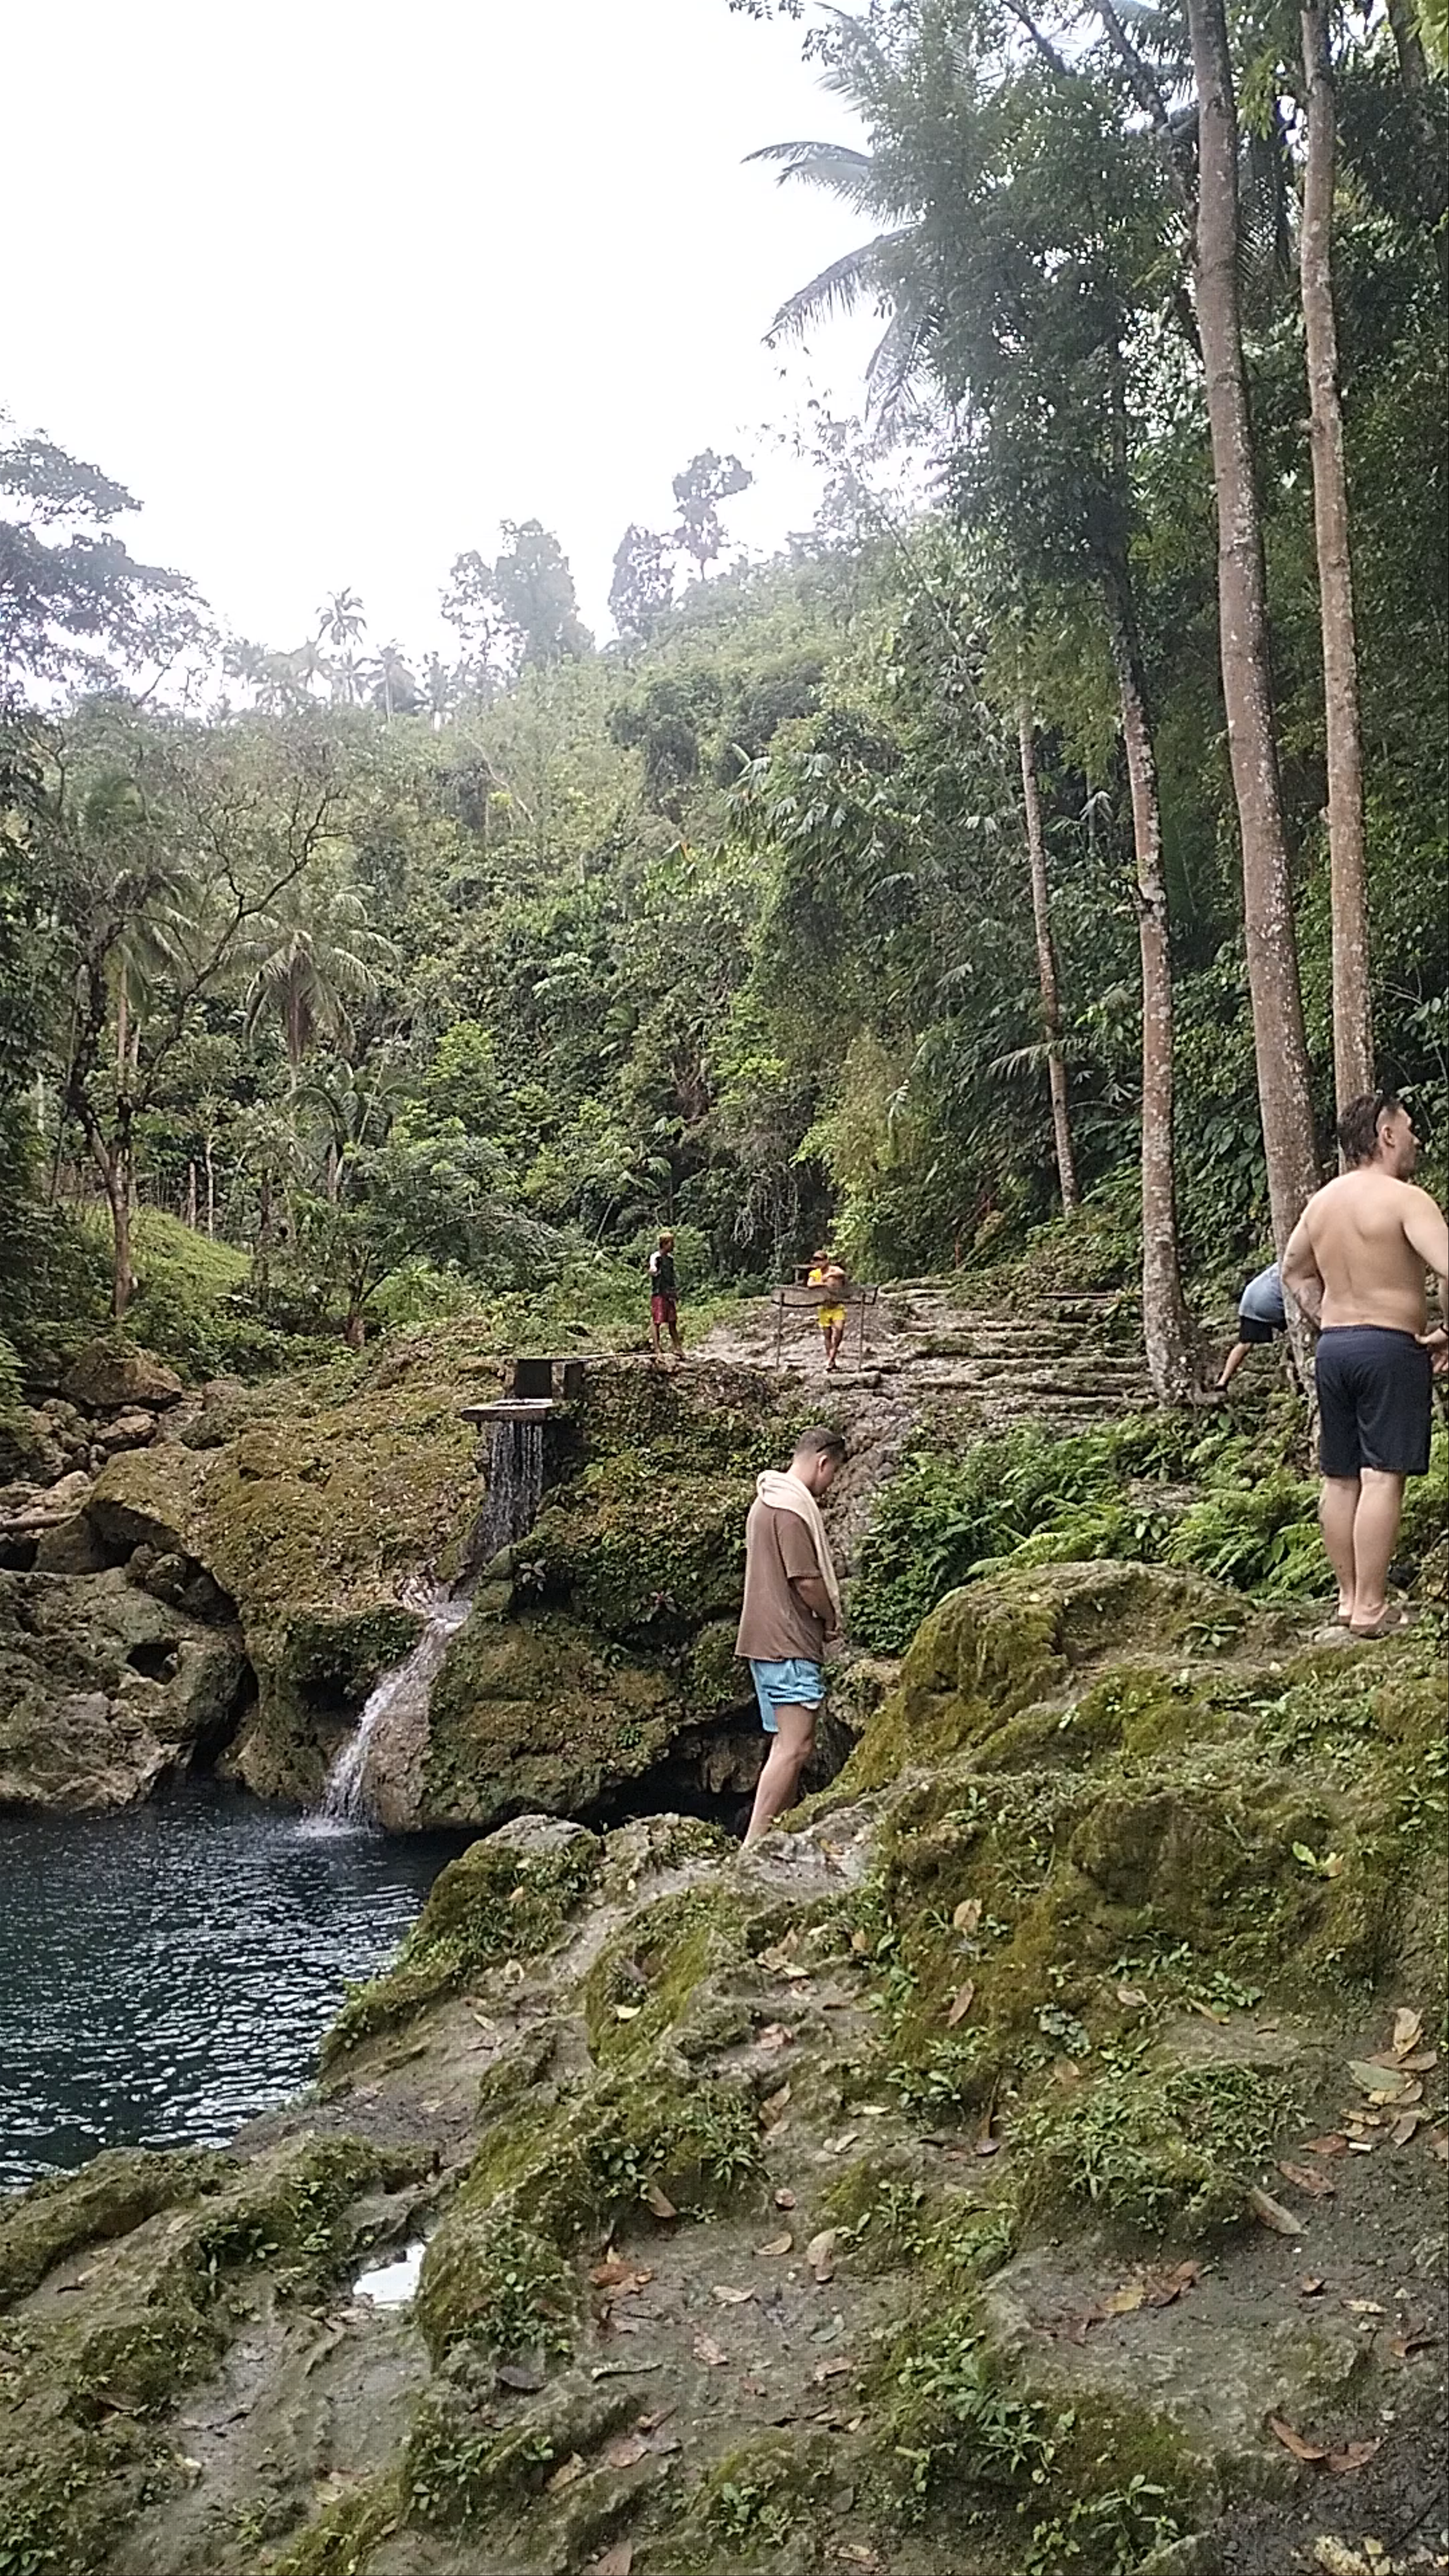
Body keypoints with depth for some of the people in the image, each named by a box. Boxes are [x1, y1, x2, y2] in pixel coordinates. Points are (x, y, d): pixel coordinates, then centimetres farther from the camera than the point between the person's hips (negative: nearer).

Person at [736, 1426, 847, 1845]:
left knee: (788, 1745, 14)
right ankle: (754, 1847, -13)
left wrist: (822, 1618, 16)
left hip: (768, 1639, 11)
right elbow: (806, 1580, -20)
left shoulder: (768, 1501, 18)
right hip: (789, 1644, -11)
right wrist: (832, 1618, -2)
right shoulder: (793, 1506, -16)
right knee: (795, 1747, -12)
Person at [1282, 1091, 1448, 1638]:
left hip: (1332, 1347, 7)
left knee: (1340, 1479, 11)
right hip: (1390, 1348, -7)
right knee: (1382, 1478, -5)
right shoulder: (1404, 1199, -12)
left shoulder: (1321, 1201, 10)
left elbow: (1294, 1272, 23)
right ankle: (1371, 1609, -3)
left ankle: (1349, 1598, 19)